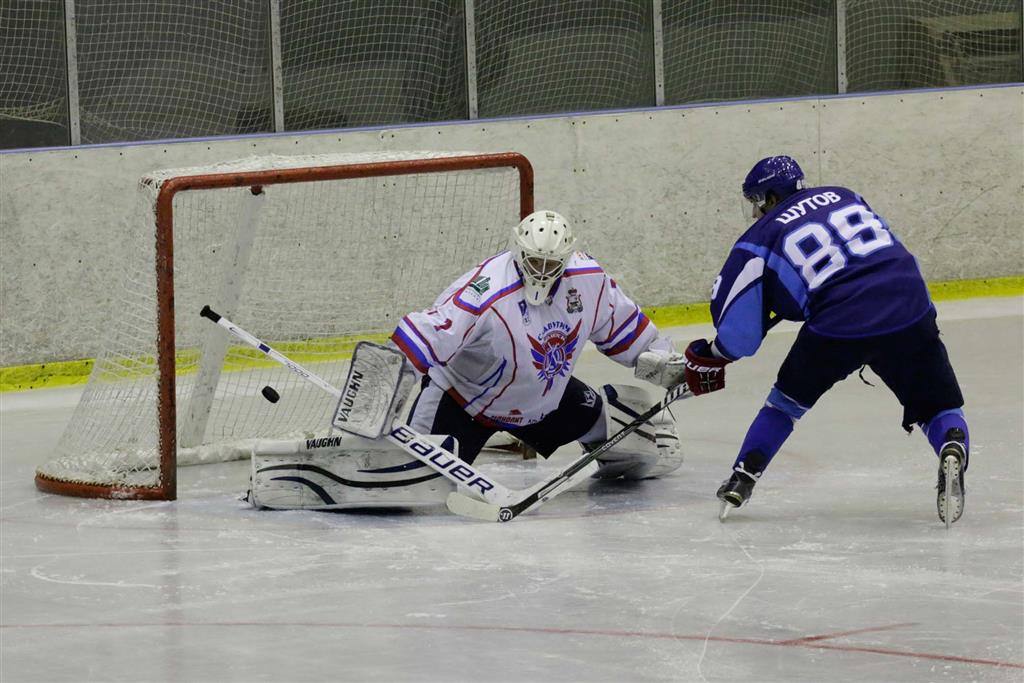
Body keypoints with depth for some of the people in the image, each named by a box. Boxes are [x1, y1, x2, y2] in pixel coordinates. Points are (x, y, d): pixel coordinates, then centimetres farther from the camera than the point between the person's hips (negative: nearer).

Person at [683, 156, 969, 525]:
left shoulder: (761, 237, 11)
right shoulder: (842, 196, 23)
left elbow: (738, 331, 6)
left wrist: (710, 358, 27)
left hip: (838, 327, -2)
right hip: (910, 309, 2)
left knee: (790, 397, 25)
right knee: (938, 407, 14)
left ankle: (742, 480, 22)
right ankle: (953, 450, -18)